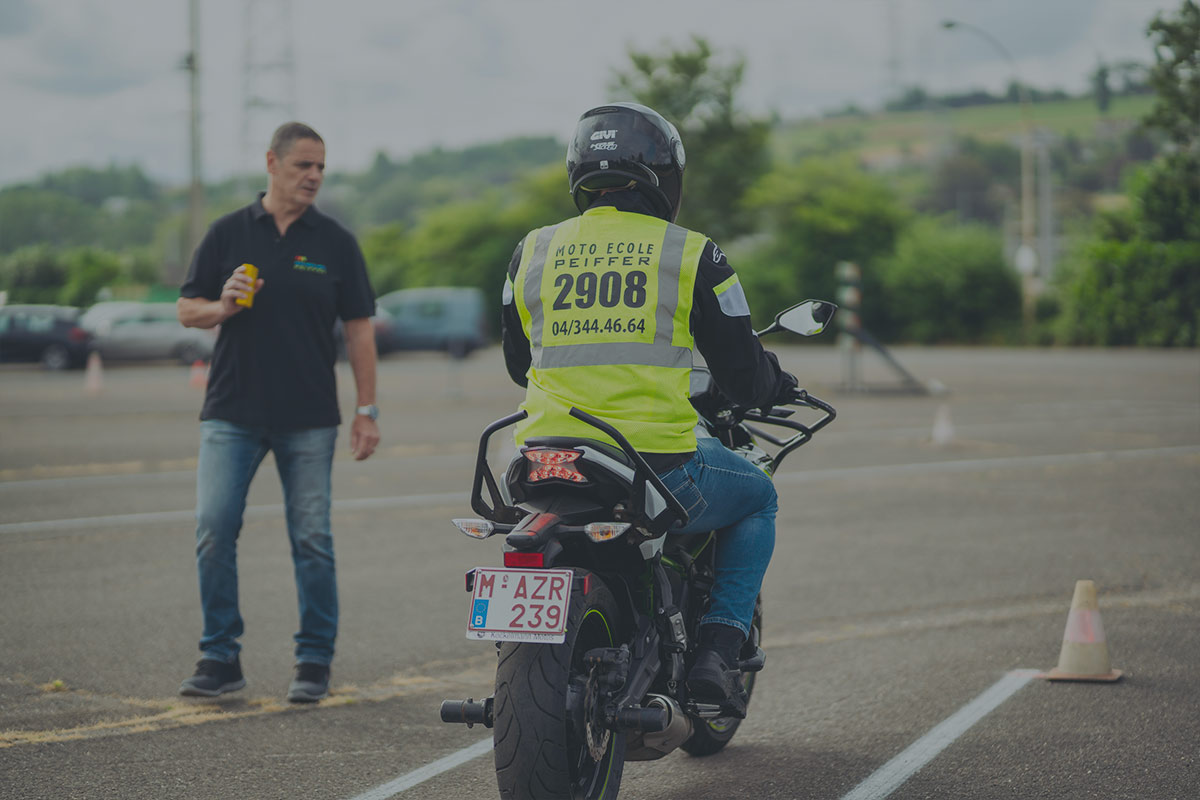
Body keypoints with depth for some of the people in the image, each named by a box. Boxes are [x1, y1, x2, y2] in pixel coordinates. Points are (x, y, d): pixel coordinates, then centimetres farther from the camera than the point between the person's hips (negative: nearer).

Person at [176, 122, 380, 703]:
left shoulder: (335, 243, 5)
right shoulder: (228, 234, 6)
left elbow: (358, 329, 6)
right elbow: (187, 310, 8)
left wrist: (366, 410, 0)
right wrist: (223, 306, -14)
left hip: (308, 417, 0)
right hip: (232, 413, 0)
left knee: (312, 540, 1)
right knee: (214, 530, -7)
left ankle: (314, 662, 11)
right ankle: (220, 659, 3)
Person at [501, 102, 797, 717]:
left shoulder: (532, 252, 10)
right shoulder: (691, 253, 0)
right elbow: (741, 372, 4)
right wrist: (774, 385, 29)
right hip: (658, 469, -3)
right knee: (757, 498, 26)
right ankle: (716, 651, 10)